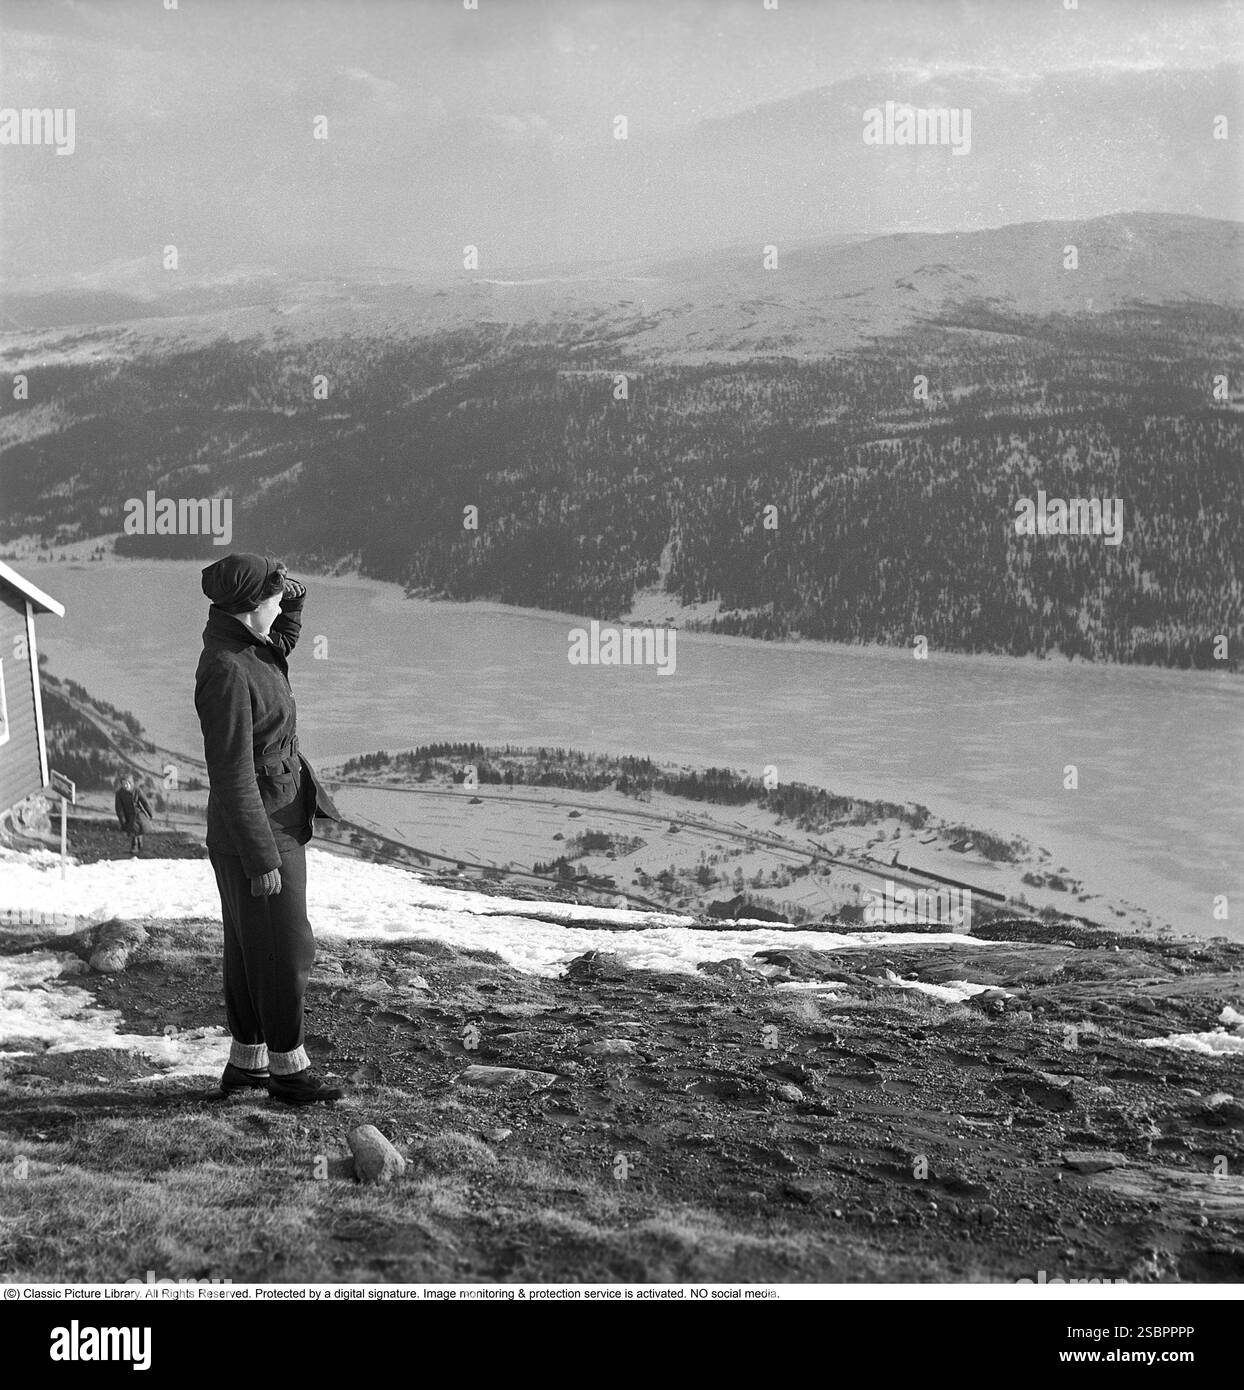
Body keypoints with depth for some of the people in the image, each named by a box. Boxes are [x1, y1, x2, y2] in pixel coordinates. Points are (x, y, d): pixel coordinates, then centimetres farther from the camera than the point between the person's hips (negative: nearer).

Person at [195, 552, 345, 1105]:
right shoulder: (227, 674, -25)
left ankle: (246, 1062, 27)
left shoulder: (236, 640, 2)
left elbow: (280, 642, 28)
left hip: (276, 815, 10)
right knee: (284, 950, 2)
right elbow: (232, 777, -24)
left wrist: (289, 594, 7)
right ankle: (288, 1069, 14)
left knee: (250, 949, 17)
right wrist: (262, 859, -21)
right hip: (257, 828, -10)